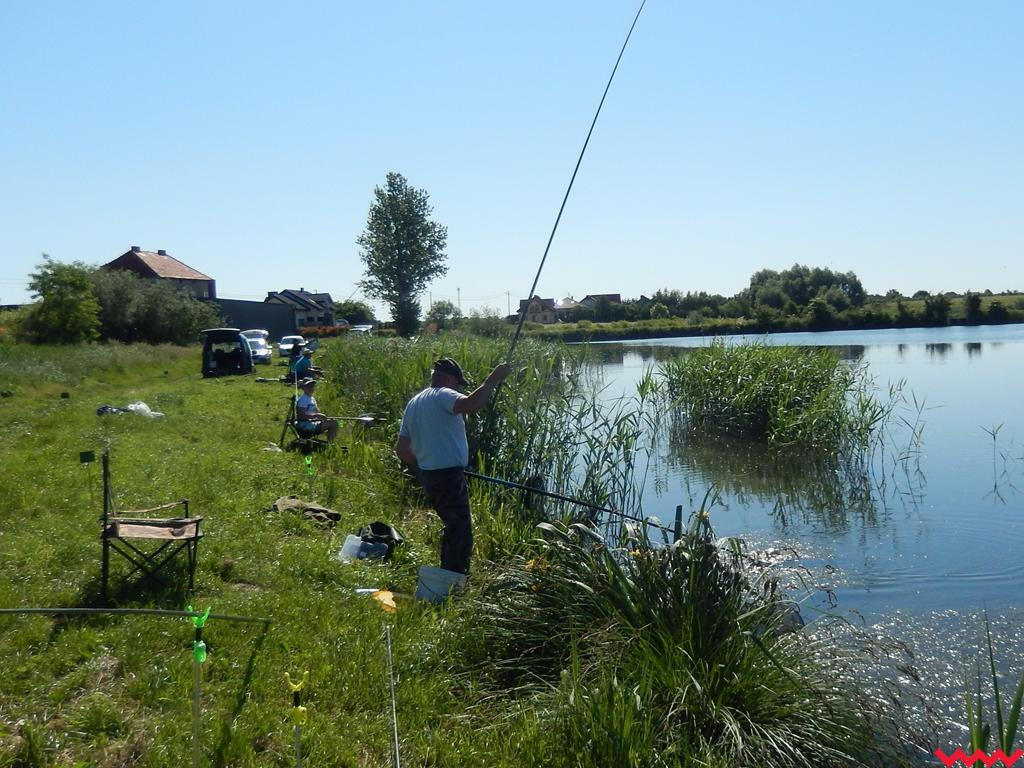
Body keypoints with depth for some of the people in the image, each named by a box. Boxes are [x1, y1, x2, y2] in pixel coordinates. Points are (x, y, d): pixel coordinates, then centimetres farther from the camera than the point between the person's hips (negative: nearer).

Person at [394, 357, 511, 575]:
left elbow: (401, 449, 16)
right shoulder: (443, 395, -10)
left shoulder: (413, 403, 16)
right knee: (461, 534, -5)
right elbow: (470, 404, -33)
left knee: (452, 528, 24)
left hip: (427, 476, 10)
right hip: (449, 476, -10)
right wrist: (493, 379, -25)